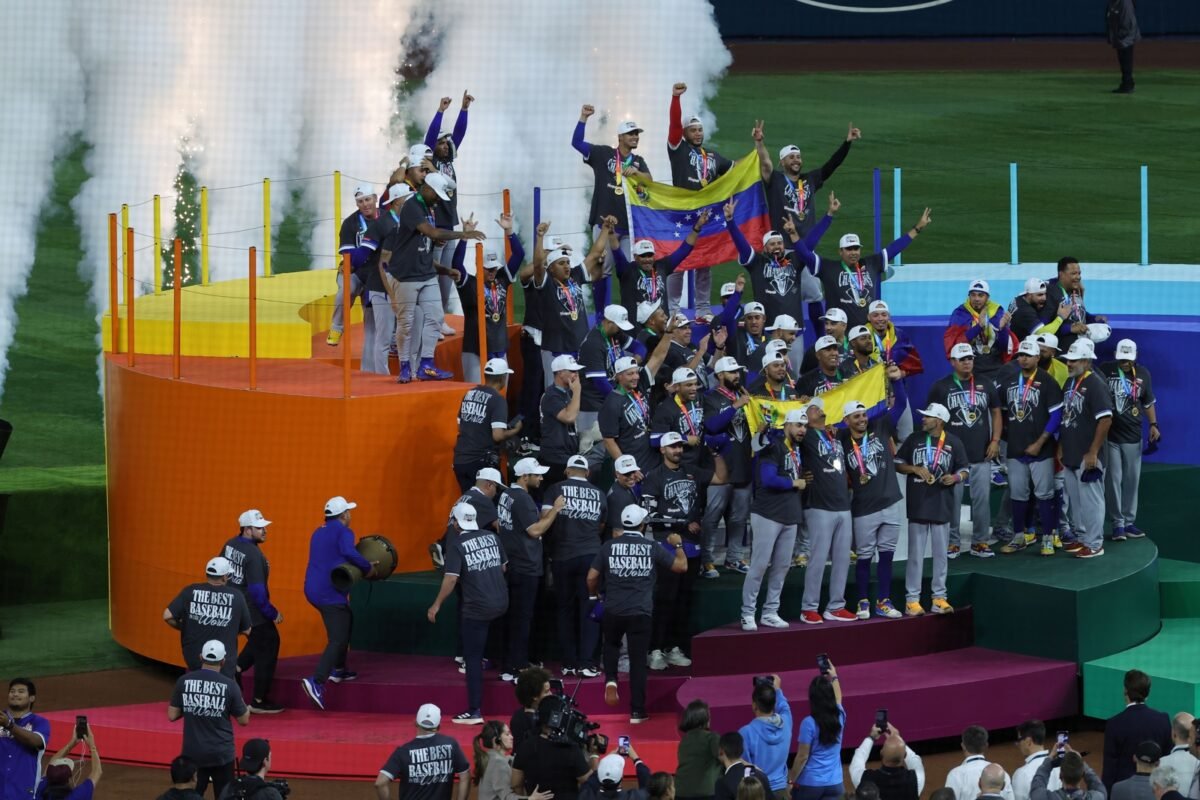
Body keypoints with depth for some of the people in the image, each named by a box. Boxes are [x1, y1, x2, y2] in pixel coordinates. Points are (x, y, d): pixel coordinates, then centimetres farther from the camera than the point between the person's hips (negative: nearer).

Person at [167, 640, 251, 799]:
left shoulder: (184, 681, -4)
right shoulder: (229, 685, -9)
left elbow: (172, 716, 1)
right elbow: (244, 720, -1)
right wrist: (241, 702, 17)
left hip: (192, 752, 2)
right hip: (221, 754, -2)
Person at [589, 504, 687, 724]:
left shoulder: (610, 546, 2)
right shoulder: (652, 547, 0)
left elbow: (591, 577, 2)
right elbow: (681, 566, 6)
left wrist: (594, 595, 23)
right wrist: (678, 545, 25)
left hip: (613, 611, 1)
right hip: (640, 613, -1)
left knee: (611, 645, 29)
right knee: (638, 660, 3)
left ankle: (611, 680, 4)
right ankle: (637, 711, 4)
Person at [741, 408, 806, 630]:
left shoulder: (797, 449, 15)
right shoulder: (773, 447, -12)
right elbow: (768, 479, -22)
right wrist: (794, 483, -10)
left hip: (790, 517, 8)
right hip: (768, 515, -8)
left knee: (782, 566, 8)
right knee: (760, 565, -8)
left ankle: (770, 613, 14)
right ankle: (748, 614, -4)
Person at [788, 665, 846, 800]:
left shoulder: (809, 723, -16)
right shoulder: (839, 717, -1)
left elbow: (802, 757, -12)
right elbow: (838, 699, 24)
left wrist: (791, 780, -1)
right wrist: (834, 677, 41)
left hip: (810, 783, -4)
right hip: (834, 783, 4)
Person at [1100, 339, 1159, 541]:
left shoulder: (1143, 374, 4)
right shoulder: (1104, 371, -4)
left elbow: (1148, 402, 14)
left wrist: (1153, 424, 4)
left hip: (1133, 436, 3)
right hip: (1109, 435, -3)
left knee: (1132, 480, 4)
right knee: (1113, 479, -2)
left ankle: (1129, 522, 12)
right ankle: (1117, 523, 4)